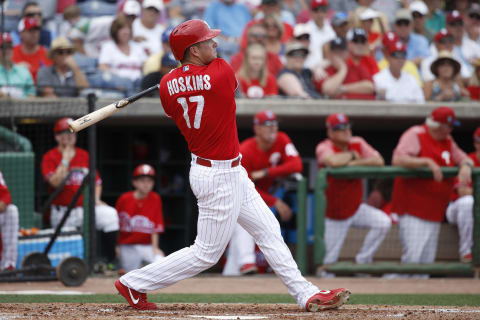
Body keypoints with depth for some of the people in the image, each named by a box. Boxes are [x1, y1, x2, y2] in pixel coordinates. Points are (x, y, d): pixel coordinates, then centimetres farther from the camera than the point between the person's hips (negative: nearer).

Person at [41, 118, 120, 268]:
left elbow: (96, 181, 19)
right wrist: (66, 159, -16)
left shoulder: (84, 155, 12)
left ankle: (110, 261, -23)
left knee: (110, 215, -24)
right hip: (63, 213, -2)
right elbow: (55, 182, -18)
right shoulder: (50, 157, -2)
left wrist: (96, 199, 1)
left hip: (85, 207, 3)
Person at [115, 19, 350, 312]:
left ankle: (306, 294, 16)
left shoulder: (167, 85, -5)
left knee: (269, 231, 13)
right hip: (219, 178, -8)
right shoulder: (221, 73, -21)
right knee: (206, 253, 1)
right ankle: (134, 283, 7)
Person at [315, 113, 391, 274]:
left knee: (384, 222, -16)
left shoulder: (358, 143, -2)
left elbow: (378, 161, -14)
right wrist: (352, 155, -22)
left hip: (356, 208, 5)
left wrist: (354, 163, -23)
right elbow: (333, 161, -41)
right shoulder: (324, 147, -17)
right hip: (334, 213, -5)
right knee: (330, 260, -5)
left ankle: (363, 261, -1)